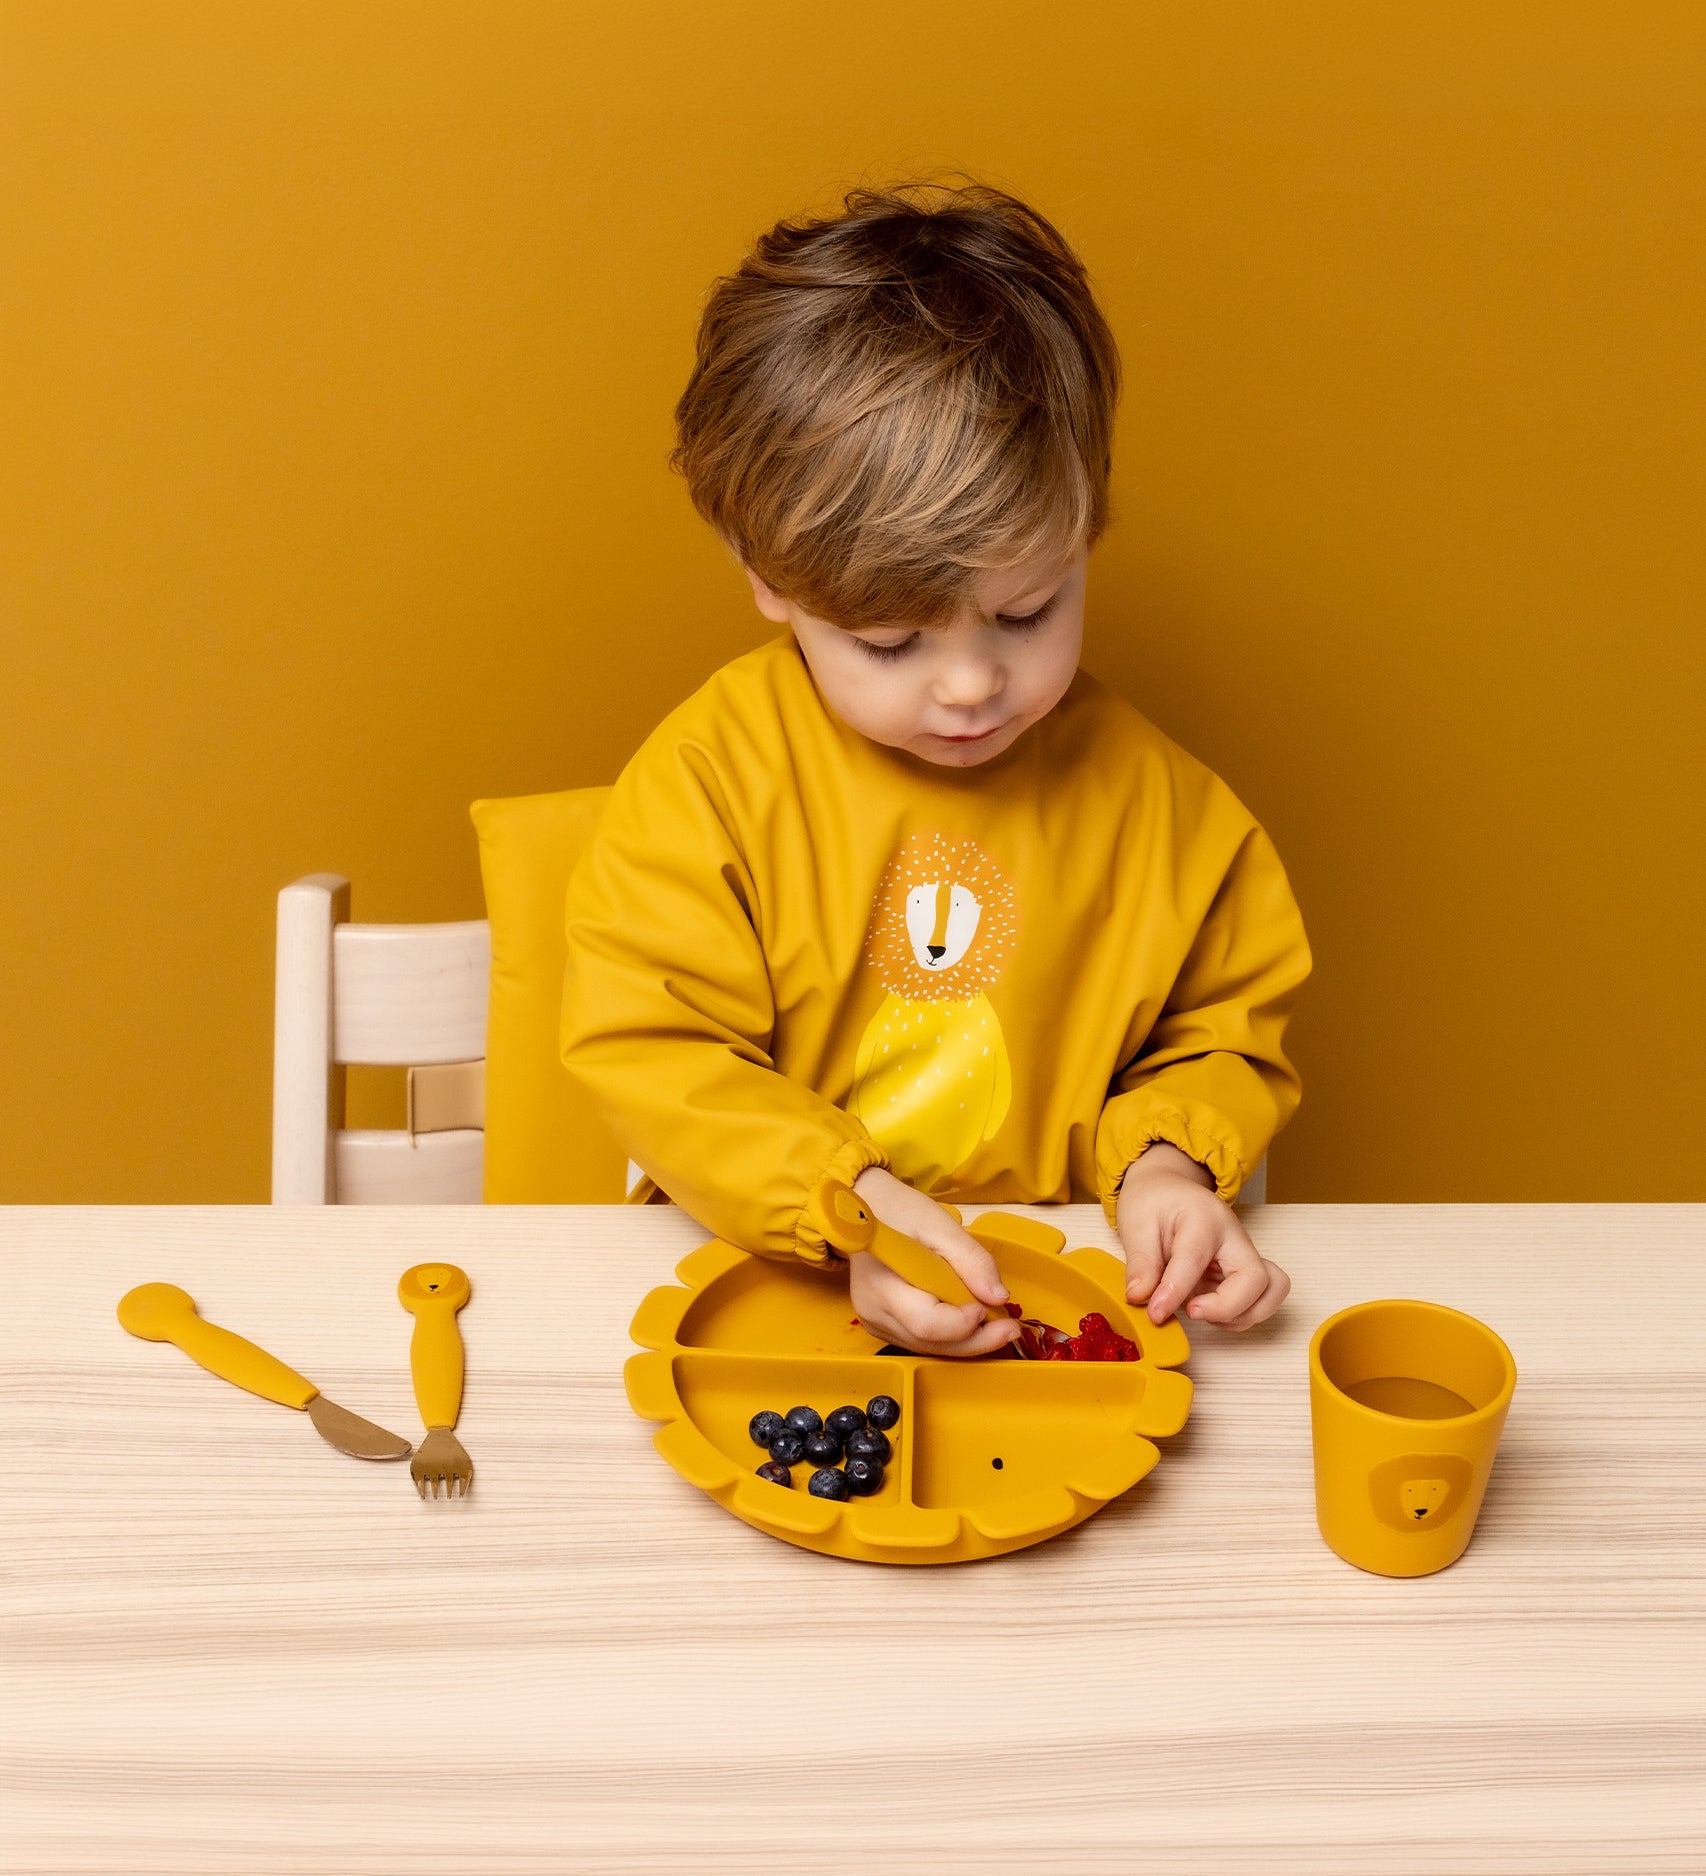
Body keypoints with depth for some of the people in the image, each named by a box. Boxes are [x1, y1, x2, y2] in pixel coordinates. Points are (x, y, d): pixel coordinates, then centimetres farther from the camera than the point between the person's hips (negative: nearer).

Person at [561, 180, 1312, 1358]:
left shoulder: (1160, 801, -1)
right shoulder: (711, 773, -8)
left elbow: (1225, 1034, 11)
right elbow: (651, 1051, -9)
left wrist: (1167, 1160, -10)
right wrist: (846, 1203, -22)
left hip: (1057, 1300, 1)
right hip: (764, 1289, -1)